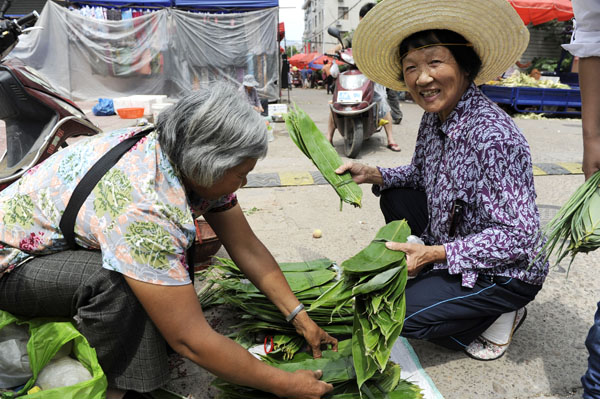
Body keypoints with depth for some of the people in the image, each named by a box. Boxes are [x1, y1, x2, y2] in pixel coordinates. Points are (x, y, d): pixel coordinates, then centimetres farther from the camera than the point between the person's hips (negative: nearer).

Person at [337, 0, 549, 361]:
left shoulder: (492, 135, -31)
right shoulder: (435, 119, -5)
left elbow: (520, 235, -29)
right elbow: (420, 175, 13)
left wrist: (435, 253, -29)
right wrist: (372, 175, -4)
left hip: (508, 273, -8)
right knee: (396, 197, 8)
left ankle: (496, 319, 5)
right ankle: (430, 278, 14)